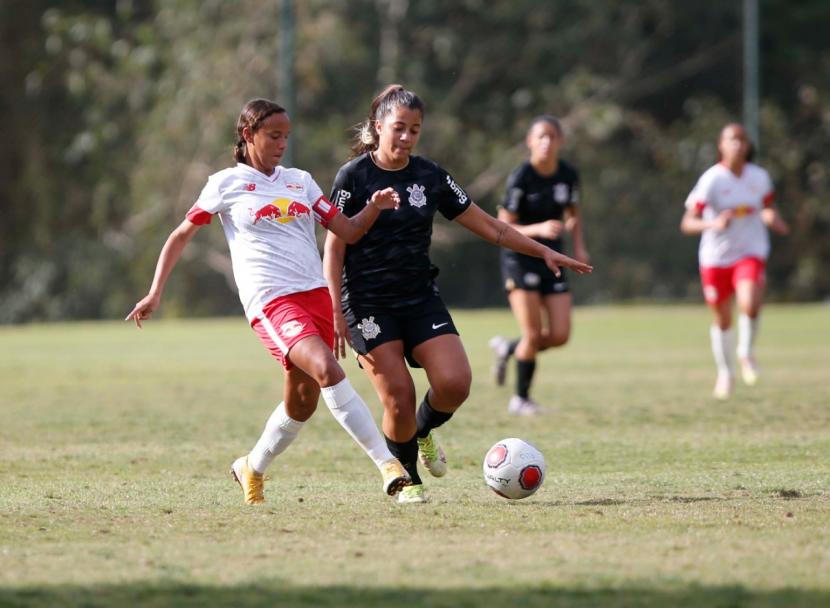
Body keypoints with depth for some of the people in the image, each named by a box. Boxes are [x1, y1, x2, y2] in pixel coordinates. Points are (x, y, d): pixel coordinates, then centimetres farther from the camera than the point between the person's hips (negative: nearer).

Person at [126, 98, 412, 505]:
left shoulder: (300, 181, 17)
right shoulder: (227, 184, 5)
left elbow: (348, 232, 16)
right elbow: (181, 236, 10)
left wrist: (374, 208, -4)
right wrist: (155, 294, 3)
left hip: (315, 294, 6)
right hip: (270, 301, -6)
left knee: (302, 403, 9)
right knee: (328, 370, -27)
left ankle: (252, 468, 35)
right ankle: (387, 463, -27)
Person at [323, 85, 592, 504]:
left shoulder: (430, 177, 6)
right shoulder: (354, 177, -6)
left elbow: (488, 226, 12)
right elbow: (334, 249, -5)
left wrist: (542, 251, 7)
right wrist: (336, 312, -12)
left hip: (421, 299, 4)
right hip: (368, 304, -4)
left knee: (455, 382, -14)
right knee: (399, 397, -12)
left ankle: (423, 432, 19)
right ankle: (407, 478, 12)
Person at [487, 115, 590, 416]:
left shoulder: (568, 175, 1)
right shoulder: (521, 177, -15)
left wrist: (579, 246, 4)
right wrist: (538, 229, -28)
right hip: (519, 258, -5)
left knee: (560, 335, -4)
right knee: (533, 335, -11)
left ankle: (509, 348, 24)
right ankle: (521, 399, 7)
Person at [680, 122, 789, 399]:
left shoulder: (759, 177, -3)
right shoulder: (712, 180, -15)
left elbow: (769, 208, 17)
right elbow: (687, 223, -19)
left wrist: (775, 221, -6)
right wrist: (713, 224, -38)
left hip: (750, 253, 1)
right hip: (715, 257, -1)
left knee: (750, 305, -26)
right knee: (722, 320, 10)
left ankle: (746, 353, 2)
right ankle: (725, 372, 33)